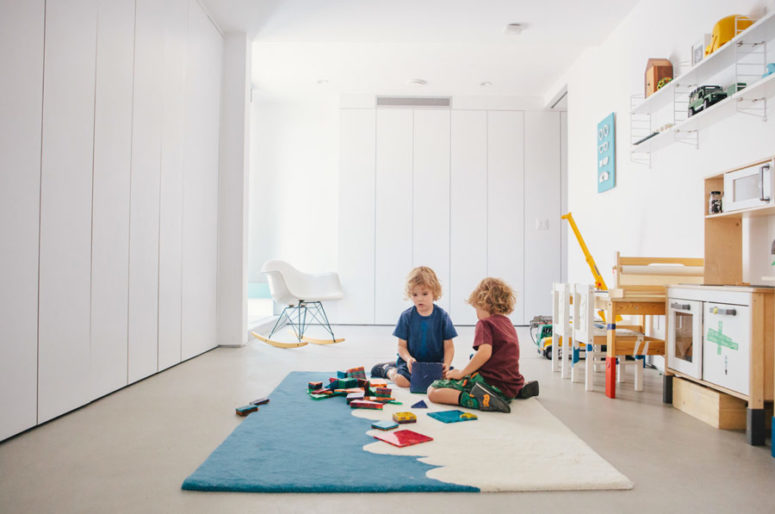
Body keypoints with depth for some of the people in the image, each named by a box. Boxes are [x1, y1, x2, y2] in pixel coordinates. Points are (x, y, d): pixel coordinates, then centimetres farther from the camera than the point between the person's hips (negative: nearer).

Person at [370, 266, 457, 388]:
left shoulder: (442, 316, -3)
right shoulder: (406, 316, -2)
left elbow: (449, 347, -1)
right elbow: (402, 345, -1)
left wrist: (446, 364, -19)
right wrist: (409, 359, -21)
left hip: (435, 363, 2)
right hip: (412, 362, -2)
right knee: (401, 381, -29)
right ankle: (387, 369, 10)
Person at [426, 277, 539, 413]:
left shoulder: (485, 323, -7)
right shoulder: (508, 323, 18)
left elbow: (485, 352, -24)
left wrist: (461, 372, -15)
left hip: (490, 382, -8)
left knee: (433, 391, -11)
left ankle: (479, 400, -28)